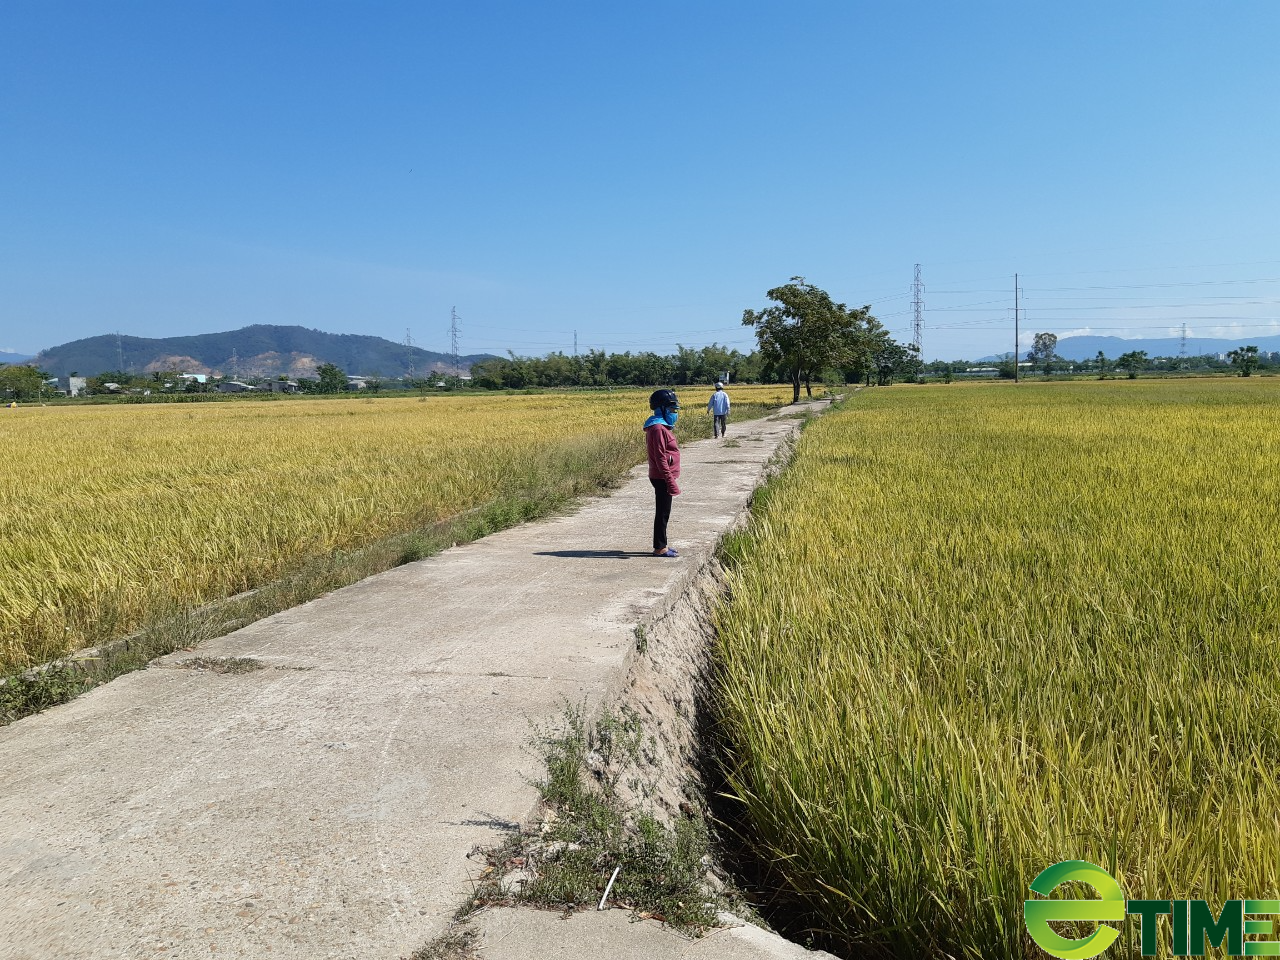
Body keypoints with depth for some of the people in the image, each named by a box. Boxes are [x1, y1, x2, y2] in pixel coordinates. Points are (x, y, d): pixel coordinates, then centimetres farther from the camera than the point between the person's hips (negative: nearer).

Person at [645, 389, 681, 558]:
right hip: (662, 478, -10)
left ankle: (661, 545, 24)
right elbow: (660, 458, -22)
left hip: (661, 478, 10)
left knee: (663, 512, 16)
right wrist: (670, 482, -22)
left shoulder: (661, 426, 14)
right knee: (663, 513, -2)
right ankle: (660, 548, 5)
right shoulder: (658, 428, -19)